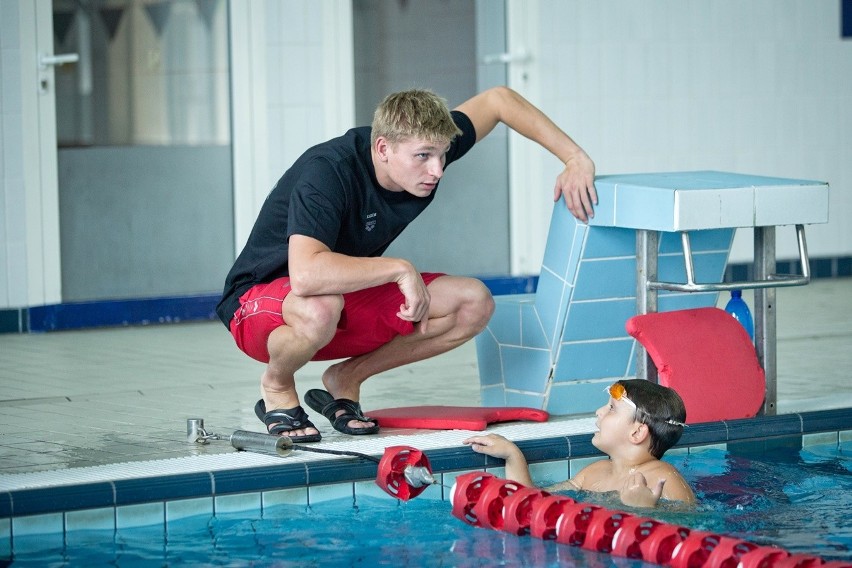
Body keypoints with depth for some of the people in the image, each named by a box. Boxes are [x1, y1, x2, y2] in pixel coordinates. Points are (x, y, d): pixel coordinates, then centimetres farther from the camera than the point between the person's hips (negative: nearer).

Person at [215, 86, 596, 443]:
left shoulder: (421, 146, -13)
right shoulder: (326, 174, -33)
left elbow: (497, 100, 2)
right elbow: (306, 275, -47)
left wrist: (575, 159, -5)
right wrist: (400, 269, -39)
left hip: (350, 297, 7)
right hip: (261, 302, -7)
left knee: (473, 304, -11)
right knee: (320, 308, -43)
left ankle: (346, 378, 3)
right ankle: (276, 386, -9)